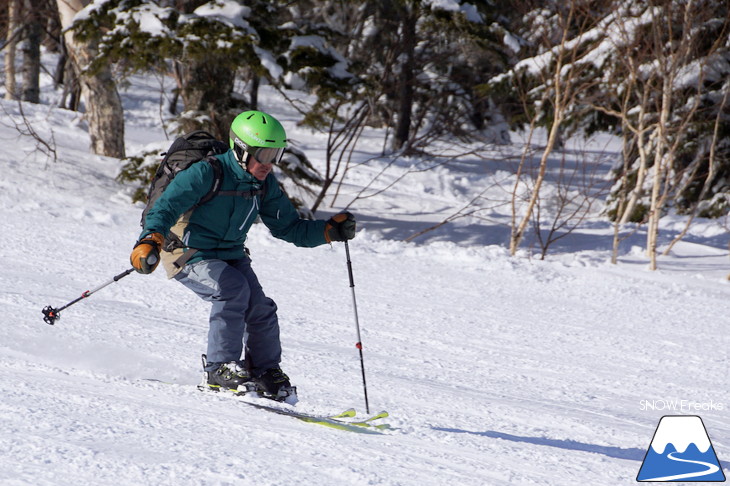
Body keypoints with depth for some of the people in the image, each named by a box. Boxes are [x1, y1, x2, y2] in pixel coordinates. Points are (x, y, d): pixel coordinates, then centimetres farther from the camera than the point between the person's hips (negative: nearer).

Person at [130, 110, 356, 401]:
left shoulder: (264, 185, 1)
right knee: (233, 289, -30)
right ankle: (221, 369, -22)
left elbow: (288, 228, 8)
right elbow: (166, 206, -26)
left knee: (260, 309, -10)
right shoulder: (206, 174, -21)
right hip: (189, 254, -6)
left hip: (231, 255, 7)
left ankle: (266, 374, 10)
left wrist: (329, 230, -7)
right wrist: (151, 241, -45)